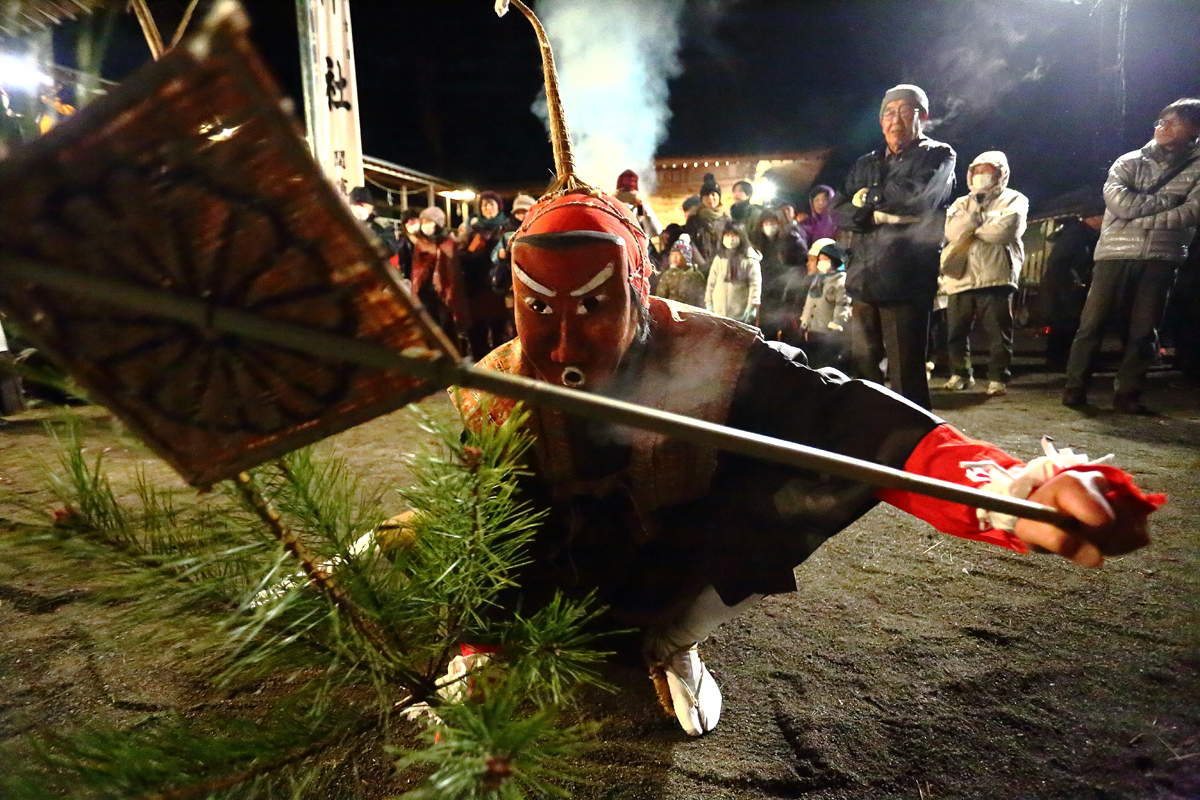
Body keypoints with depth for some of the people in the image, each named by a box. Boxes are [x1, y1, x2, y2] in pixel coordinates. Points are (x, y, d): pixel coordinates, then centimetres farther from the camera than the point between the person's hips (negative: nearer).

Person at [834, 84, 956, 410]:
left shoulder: (938, 156, 5)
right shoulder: (865, 164, 21)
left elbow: (921, 195, -16)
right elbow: (839, 213, 8)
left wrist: (869, 198, -2)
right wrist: (876, 215, -10)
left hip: (906, 283, -5)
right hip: (864, 281, 5)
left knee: (906, 376, -4)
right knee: (862, 373, 8)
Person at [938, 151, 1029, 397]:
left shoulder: (1014, 200, 9)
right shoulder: (961, 203, 21)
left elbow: (1005, 230, -11)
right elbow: (952, 232, 0)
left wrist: (970, 230, 1)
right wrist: (975, 208, -4)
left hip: (995, 278, -3)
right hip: (959, 279, 4)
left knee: (998, 332, -4)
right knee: (956, 331, 7)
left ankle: (998, 377, 5)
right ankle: (960, 374, 21)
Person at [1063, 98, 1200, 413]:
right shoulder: (1129, 162, 10)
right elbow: (1118, 202, -8)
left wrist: (1138, 217, -10)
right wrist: (1168, 200, -6)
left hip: (1160, 259, 1)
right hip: (1115, 253, -1)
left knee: (1144, 330, 0)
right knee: (1092, 323, -6)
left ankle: (1128, 393, 6)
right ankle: (1075, 388, 0)